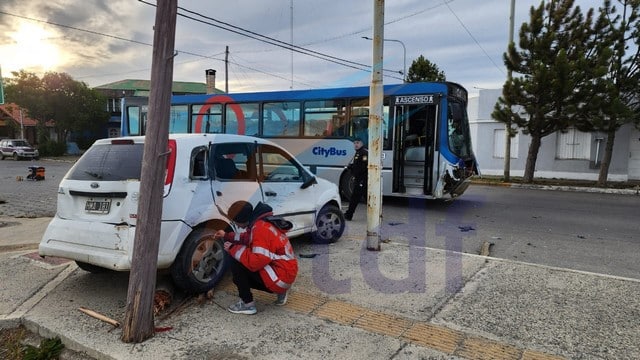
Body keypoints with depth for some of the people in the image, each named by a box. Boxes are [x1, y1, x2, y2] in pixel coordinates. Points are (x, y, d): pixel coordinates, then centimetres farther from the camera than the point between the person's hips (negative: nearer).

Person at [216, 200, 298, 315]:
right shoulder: (261, 222, 7)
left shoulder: (261, 228, -23)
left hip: (280, 277, -10)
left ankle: (248, 304, -4)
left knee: (236, 262, -12)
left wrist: (234, 249, -16)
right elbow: (248, 238, 27)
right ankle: (280, 291, 18)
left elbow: (256, 262, -28)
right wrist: (227, 236, 26)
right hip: (285, 274, 10)